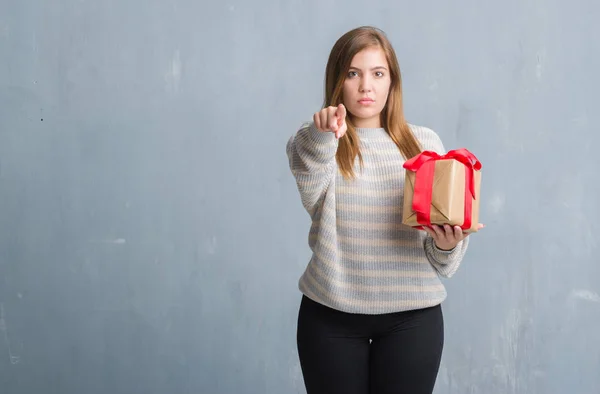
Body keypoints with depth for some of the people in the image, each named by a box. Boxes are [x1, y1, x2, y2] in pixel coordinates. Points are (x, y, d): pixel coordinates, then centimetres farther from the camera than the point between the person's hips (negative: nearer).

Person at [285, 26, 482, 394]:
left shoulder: (425, 142, 7)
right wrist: (324, 138, -43)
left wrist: (447, 244, -14)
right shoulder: (313, 140, 0)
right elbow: (310, 189, -24)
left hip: (413, 316, 2)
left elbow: (445, 242, 9)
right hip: (330, 314, -1)